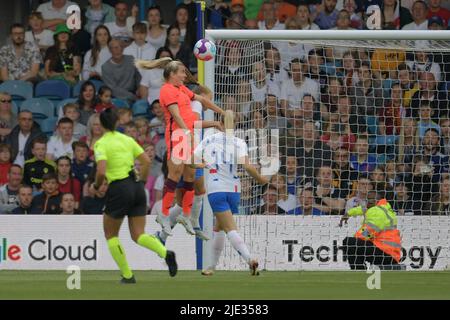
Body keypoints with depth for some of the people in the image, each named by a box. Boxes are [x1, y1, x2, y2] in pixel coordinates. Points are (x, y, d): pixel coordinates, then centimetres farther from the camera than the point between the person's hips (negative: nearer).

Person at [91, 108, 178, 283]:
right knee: (138, 235, 6)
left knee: (111, 235, 14)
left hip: (119, 188, -6)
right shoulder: (127, 139, 12)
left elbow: (102, 171, -18)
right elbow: (146, 160, 8)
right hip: (137, 188, 6)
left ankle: (127, 275, 8)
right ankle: (166, 253, -22)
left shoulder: (101, 144, -6)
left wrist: (95, 186, 0)